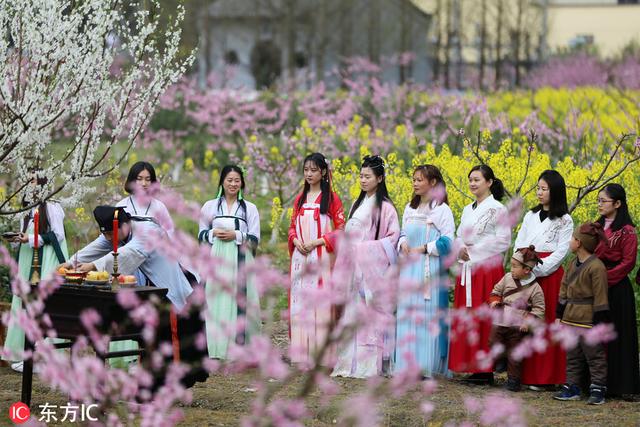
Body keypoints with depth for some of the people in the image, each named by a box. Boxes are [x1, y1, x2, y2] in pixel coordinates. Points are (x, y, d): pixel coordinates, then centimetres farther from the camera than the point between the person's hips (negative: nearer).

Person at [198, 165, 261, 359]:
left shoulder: (250, 208, 9)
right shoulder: (210, 206, 12)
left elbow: (255, 238, 5)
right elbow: (201, 234, 14)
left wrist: (236, 235, -11)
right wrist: (213, 233, -7)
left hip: (241, 260, -1)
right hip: (218, 260, 1)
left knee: (240, 299, -7)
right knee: (217, 301, -6)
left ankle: (240, 345, -5)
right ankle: (219, 347, -4)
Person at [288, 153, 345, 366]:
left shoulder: (331, 198, 0)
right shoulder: (299, 199, 16)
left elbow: (340, 229, -2)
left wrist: (316, 242, -13)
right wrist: (296, 241, -4)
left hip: (322, 258, -5)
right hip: (300, 258, 5)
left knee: (320, 300, -7)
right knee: (300, 300, 2)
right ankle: (301, 350, 6)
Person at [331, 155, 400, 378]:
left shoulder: (385, 207, -5)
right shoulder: (357, 205, 16)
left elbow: (393, 236, -9)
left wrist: (367, 247, -15)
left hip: (373, 266, -7)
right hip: (353, 266, 7)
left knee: (370, 310, -7)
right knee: (352, 312, 5)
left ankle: (372, 364, -4)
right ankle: (350, 362, 9)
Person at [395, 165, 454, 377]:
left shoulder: (441, 210, -6)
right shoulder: (410, 208, 14)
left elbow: (447, 241, -10)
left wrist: (423, 248, -14)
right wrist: (403, 244, -1)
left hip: (431, 270, -6)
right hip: (409, 270, 6)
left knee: (428, 314, -6)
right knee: (407, 313, 5)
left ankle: (427, 364, -3)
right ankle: (407, 361, 10)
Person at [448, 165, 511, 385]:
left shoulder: (497, 209, -6)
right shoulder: (468, 210, 16)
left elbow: (503, 241, -12)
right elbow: (459, 237, 17)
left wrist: (474, 251, -14)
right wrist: (460, 249, -5)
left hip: (487, 269, -7)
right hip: (467, 269, 8)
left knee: (483, 317, -7)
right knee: (466, 316, 5)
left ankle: (486, 370, -3)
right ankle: (471, 365, 10)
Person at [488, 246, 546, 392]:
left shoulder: (535, 288, -9)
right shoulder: (508, 278, 2)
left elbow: (539, 309, -5)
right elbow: (496, 291, 16)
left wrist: (529, 321, -17)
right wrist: (495, 301, -4)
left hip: (518, 326, -3)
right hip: (500, 321, 4)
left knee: (514, 354, 5)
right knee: (494, 344, 2)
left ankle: (513, 379, 16)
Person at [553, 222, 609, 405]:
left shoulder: (596, 267, -15)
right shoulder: (573, 264, 12)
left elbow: (600, 299, -14)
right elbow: (564, 292, 17)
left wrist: (600, 324, -15)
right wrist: (559, 315, 15)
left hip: (588, 321, -8)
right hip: (570, 319, 8)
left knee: (595, 357, 0)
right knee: (573, 357, 13)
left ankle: (598, 390, 4)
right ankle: (572, 388, 19)